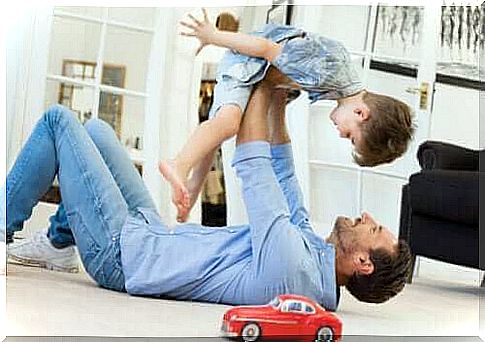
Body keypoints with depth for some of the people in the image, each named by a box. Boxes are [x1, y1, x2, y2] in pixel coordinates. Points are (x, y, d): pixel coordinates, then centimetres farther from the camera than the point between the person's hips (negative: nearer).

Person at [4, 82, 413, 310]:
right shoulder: (319, 256, -6)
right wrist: (278, 106, 7)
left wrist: (261, 90, -13)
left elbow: (253, 172, -25)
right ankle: (59, 244, 22)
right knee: (95, 130, 20)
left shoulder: (287, 267, -33)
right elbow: (285, 184, 9)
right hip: (154, 231, 9)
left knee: (58, 120, -3)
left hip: (120, 249, -9)